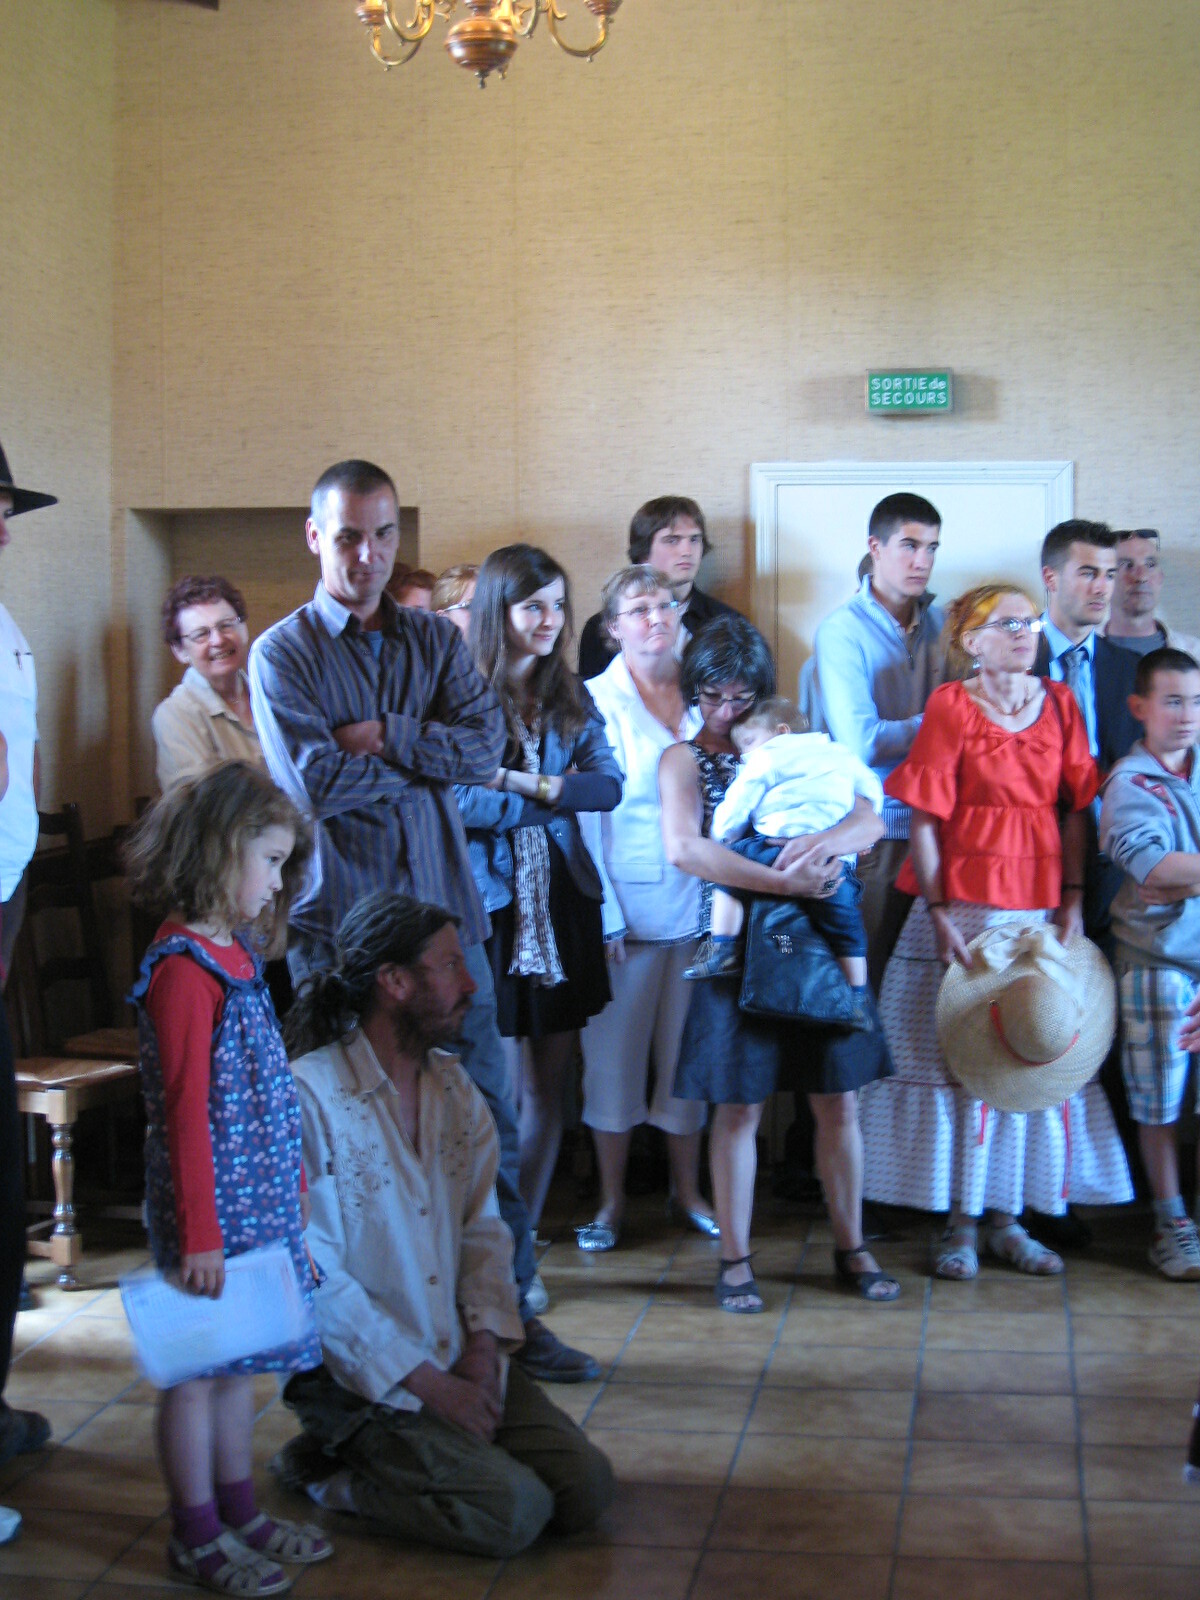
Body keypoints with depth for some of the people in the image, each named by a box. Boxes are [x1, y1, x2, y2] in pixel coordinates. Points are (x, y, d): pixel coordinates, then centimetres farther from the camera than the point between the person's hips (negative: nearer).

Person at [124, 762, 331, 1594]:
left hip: (262, 1197, 9)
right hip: (213, 1204, -9)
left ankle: (240, 1511, 30)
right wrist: (200, 1233, -20)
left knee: (240, 1361, 18)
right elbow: (185, 1113, -20)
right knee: (199, 1366, 4)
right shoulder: (183, 969, -18)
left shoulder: (233, 954, 11)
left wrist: (291, 1174, 16)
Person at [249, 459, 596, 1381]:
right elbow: (317, 784, -13)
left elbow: (486, 746, -3)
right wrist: (428, 763, -3)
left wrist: (384, 738, -12)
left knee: (487, 1117, 5)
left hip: (443, 909, 3)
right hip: (339, 921, -3)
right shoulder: (283, 654, 1)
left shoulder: (436, 642, 12)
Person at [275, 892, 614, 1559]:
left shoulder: (454, 1086, 8)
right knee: (515, 1511, -19)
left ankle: (404, 1457, 11)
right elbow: (316, 1280, -18)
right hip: (360, 1376, -7)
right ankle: (327, 1472, 1)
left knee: (586, 1488, -6)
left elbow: (483, 1230, 8)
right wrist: (431, 1386, -16)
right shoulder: (308, 1098, -17)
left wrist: (481, 1354, -8)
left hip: (460, 1360, 7)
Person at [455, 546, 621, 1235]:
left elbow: (608, 785, -1)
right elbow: (459, 800, -16)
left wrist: (524, 782, -13)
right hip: (489, 903, -5)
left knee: (549, 1091, 8)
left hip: (561, 905, 5)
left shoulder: (571, 696, 12)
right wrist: (559, 795, -8)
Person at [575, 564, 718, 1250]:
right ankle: (612, 1200, 15)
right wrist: (605, 914, -10)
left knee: (688, 1050, 9)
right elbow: (587, 815, -5)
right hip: (626, 908, -3)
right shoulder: (598, 700, -2)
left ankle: (688, 1190, 22)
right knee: (615, 1051, 3)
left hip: (698, 903, 3)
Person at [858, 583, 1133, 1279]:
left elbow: (1076, 811, 9)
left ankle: (1008, 1219, 16)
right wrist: (938, 913, -11)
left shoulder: (1060, 703, 8)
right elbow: (926, 818, -6)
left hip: (1040, 910, 4)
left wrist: (1073, 901, 0)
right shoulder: (951, 706, -3)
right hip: (965, 908, -4)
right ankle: (961, 1222, 9)